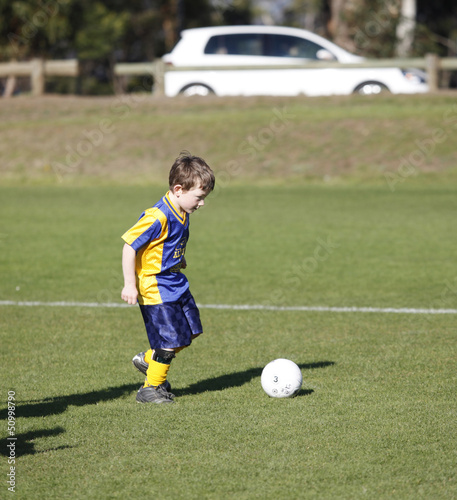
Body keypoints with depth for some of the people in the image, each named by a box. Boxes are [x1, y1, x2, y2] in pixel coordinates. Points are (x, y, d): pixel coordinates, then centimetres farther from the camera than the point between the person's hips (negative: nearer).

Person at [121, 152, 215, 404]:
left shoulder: (181, 214, 4)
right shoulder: (158, 217, -24)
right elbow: (129, 245, -22)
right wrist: (129, 284, -22)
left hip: (175, 283, 9)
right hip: (155, 287, -9)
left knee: (190, 331, 14)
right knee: (170, 340, -6)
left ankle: (148, 359, 30)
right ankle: (151, 388, 10)